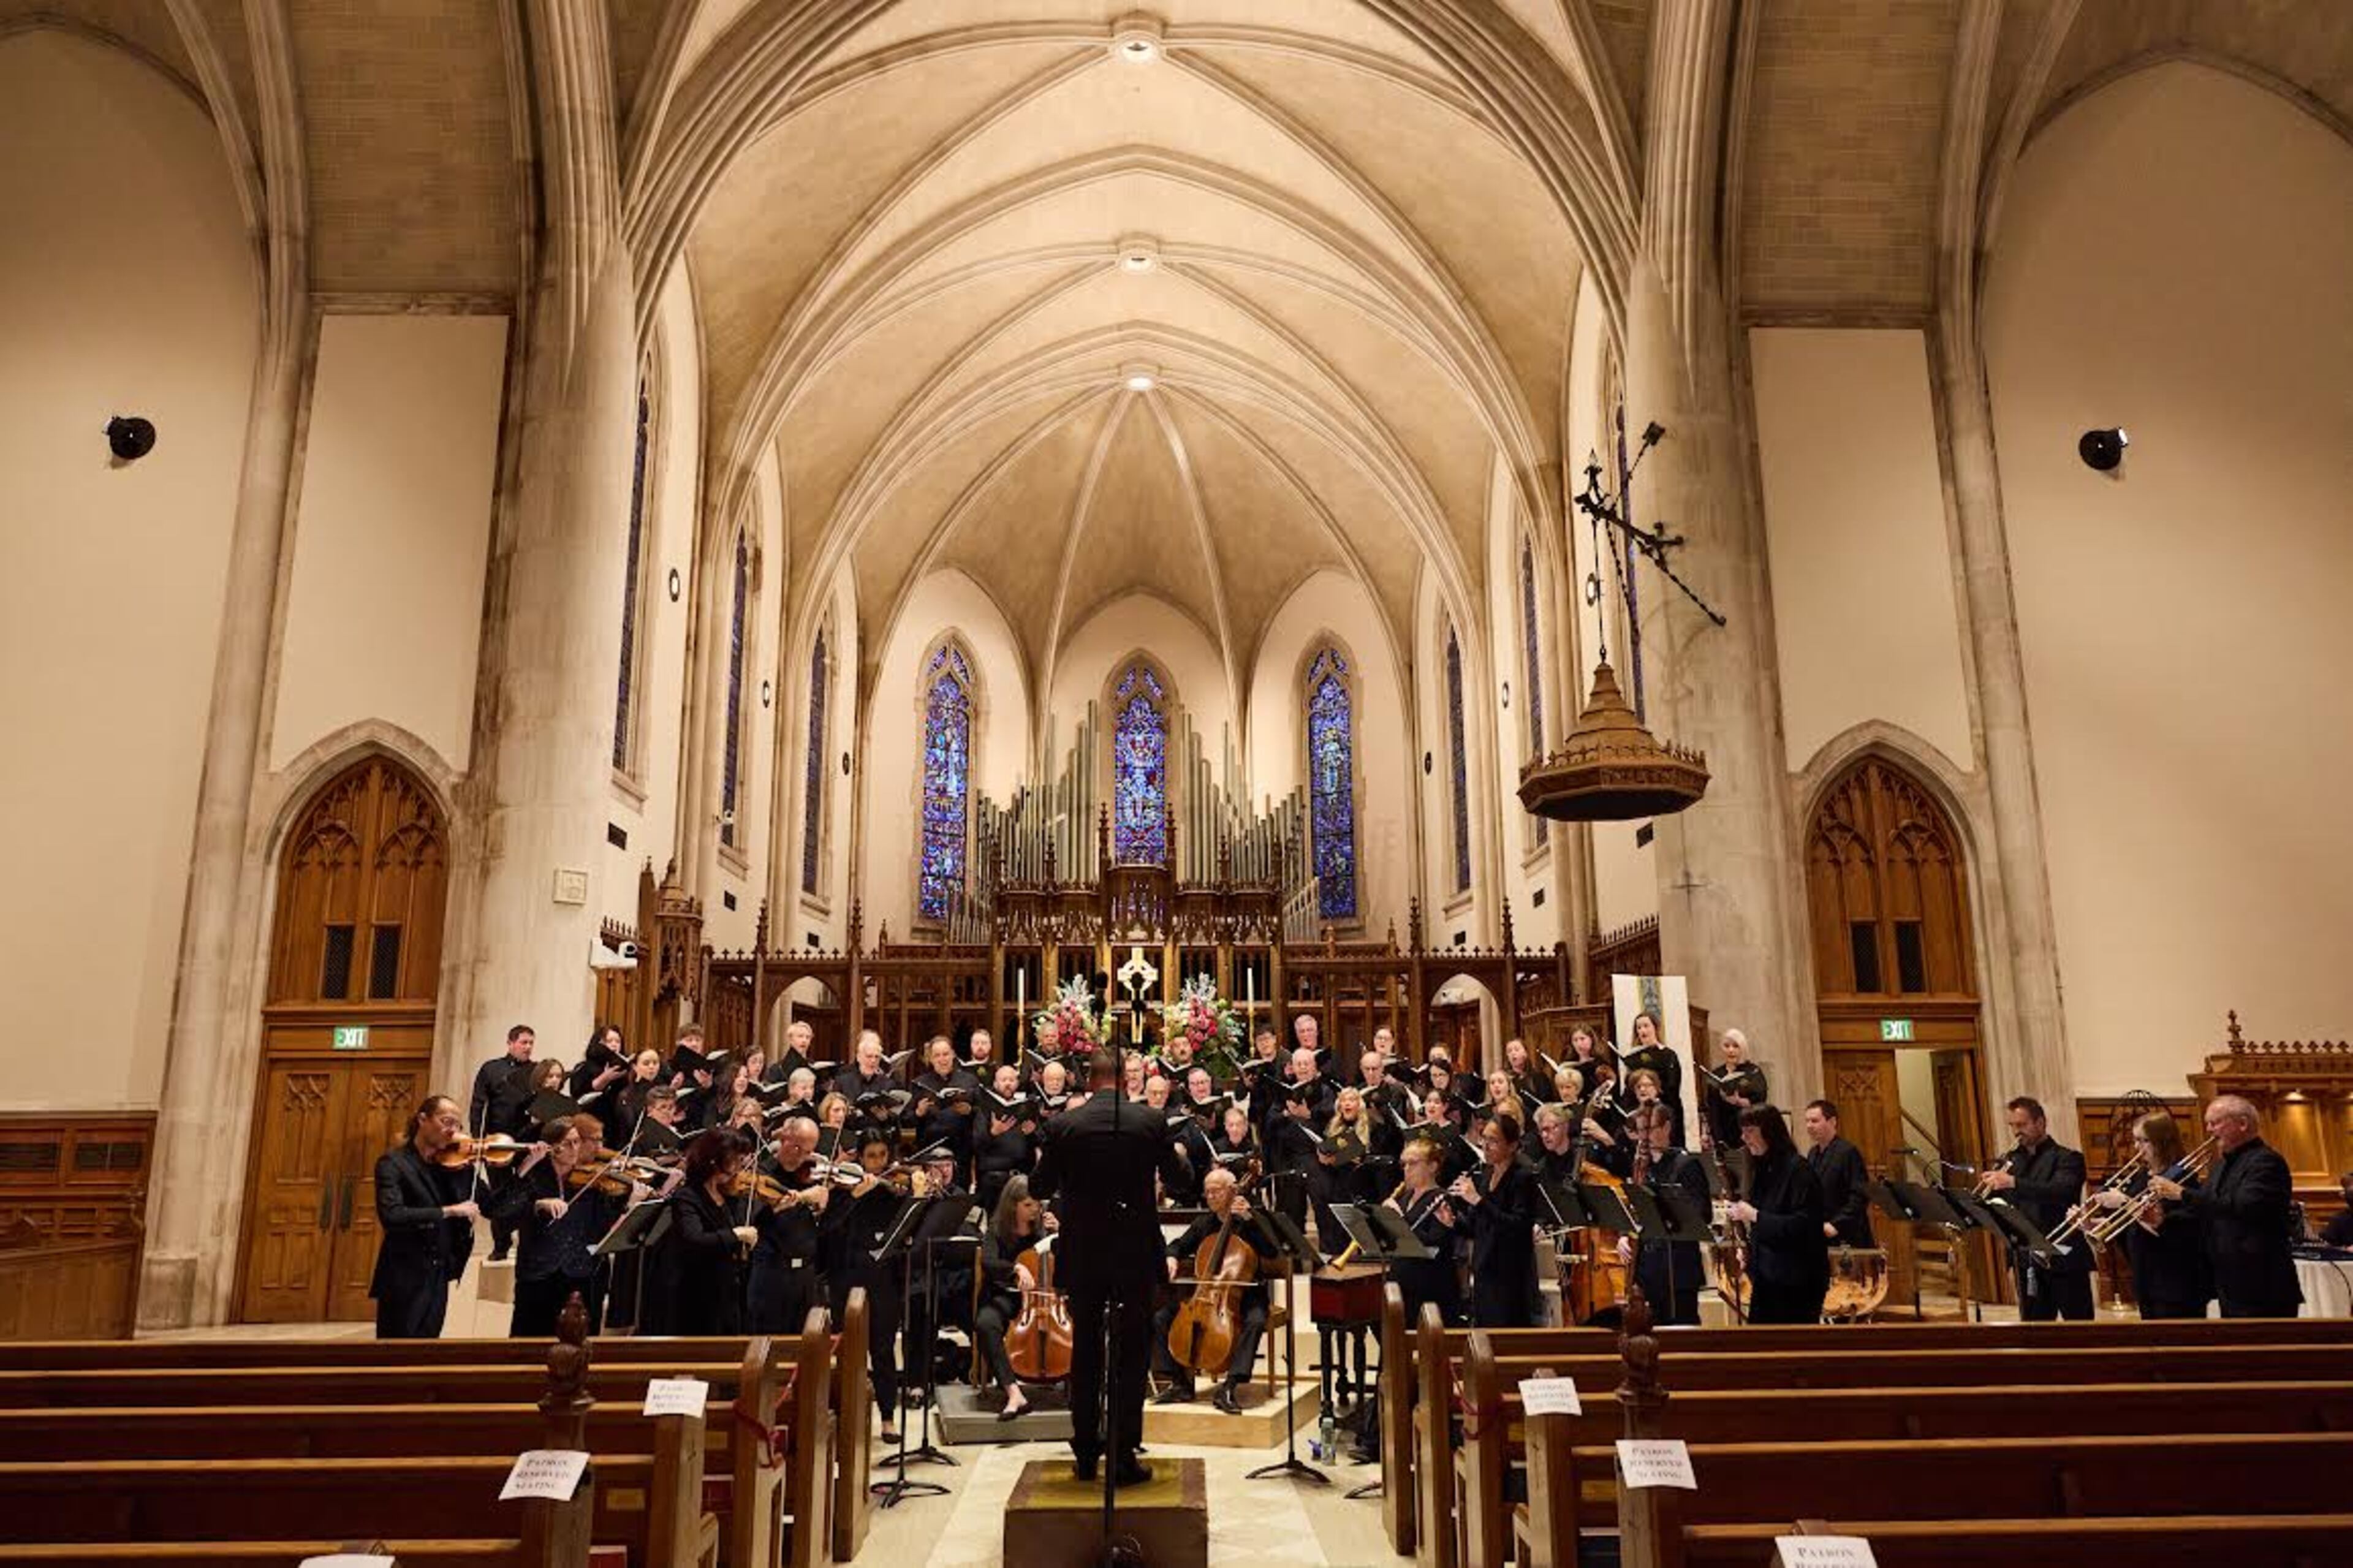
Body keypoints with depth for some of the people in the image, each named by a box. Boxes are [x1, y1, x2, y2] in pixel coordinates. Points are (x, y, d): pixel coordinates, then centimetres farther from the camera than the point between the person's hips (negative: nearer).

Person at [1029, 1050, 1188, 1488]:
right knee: (1131, 1356, 7)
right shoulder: (1150, 1123, -8)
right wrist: (1174, 1156, 23)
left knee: (1085, 1354, 14)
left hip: (1082, 1255, 1)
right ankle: (1124, 1457, 7)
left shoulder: (1062, 1126, -7)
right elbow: (1179, 1181, 4)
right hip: (1136, 1255, -1)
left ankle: (1086, 1453, 20)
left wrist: (1045, 1162, 20)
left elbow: (1039, 1189, 2)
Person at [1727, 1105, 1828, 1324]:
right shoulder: (1761, 1170, 11)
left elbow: (1803, 1225, -22)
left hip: (1796, 1282, -8)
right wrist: (1747, 1253, 5)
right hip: (1765, 1279, 8)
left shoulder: (1797, 1169, -13)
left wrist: (1754, 1216, -22)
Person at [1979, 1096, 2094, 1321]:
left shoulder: (2067, 1158, -5)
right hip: (2027, 1261, 5)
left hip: (2064, 1258, -5)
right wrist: (1990, 1185, -11)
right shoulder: (2011, 1160, 12)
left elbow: (2061, 1191, -25)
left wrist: (2013, 1182, -35)